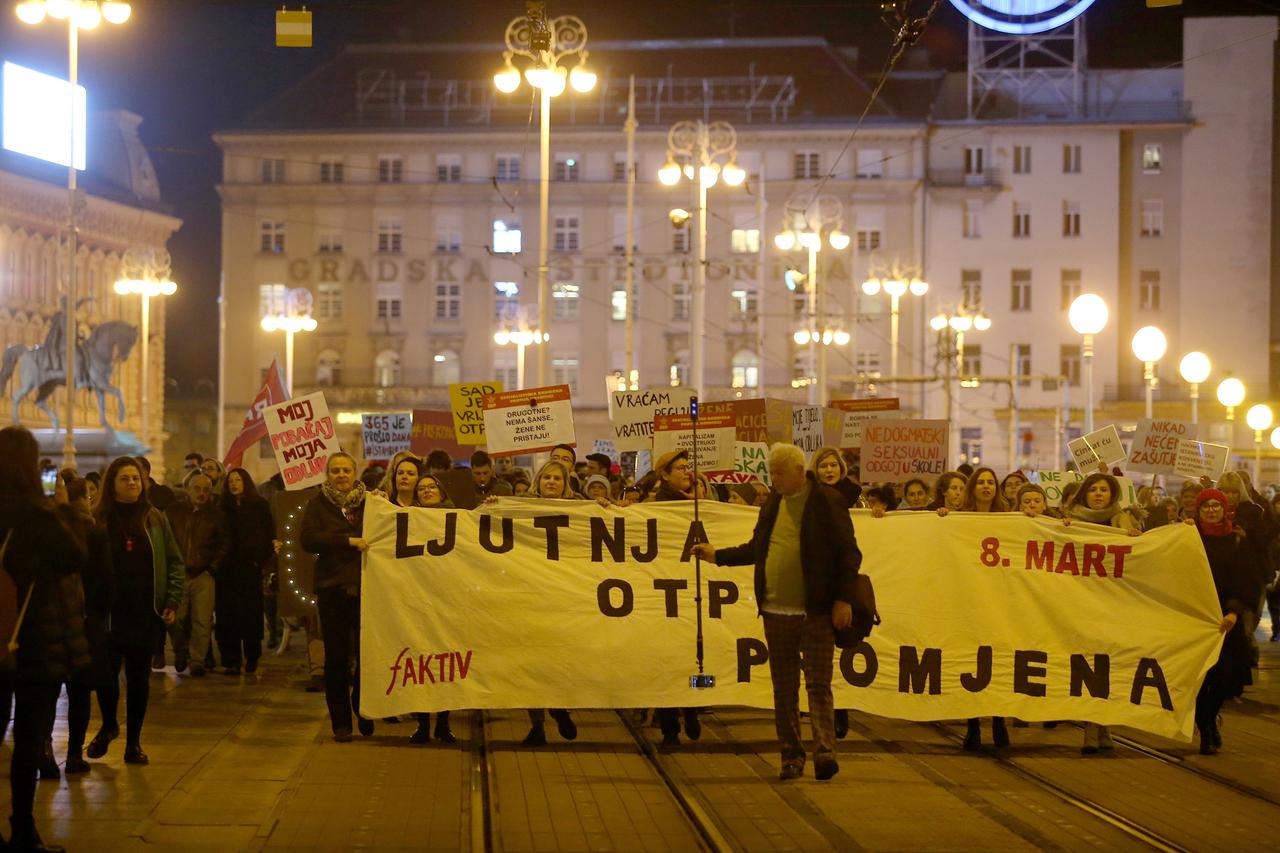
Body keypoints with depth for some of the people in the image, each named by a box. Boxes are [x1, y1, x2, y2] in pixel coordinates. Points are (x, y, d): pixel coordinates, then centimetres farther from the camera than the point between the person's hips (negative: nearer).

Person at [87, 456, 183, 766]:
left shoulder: (155, 519, 5)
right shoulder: (97, 519, -2)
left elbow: (175, 563, 7)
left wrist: (173, 601, -2)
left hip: (146, 612, 2)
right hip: (108, 611, -2)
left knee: (139, 677, 6)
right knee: (107, 673, -4)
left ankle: (134, 742, 17)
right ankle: (109, 724, 24)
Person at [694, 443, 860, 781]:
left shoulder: (827, 501, -4)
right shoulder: (772, 503, 13)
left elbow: (849, 554, -4)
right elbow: (756, 549, 25)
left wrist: (844, 598, -10)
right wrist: (717, 556, 21)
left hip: (816, 612, -5)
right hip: (776, 613, 5)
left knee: (818, 684, -9)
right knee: (784, 688, 8)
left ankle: (825, 752, -13)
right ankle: (791, 756, 14)